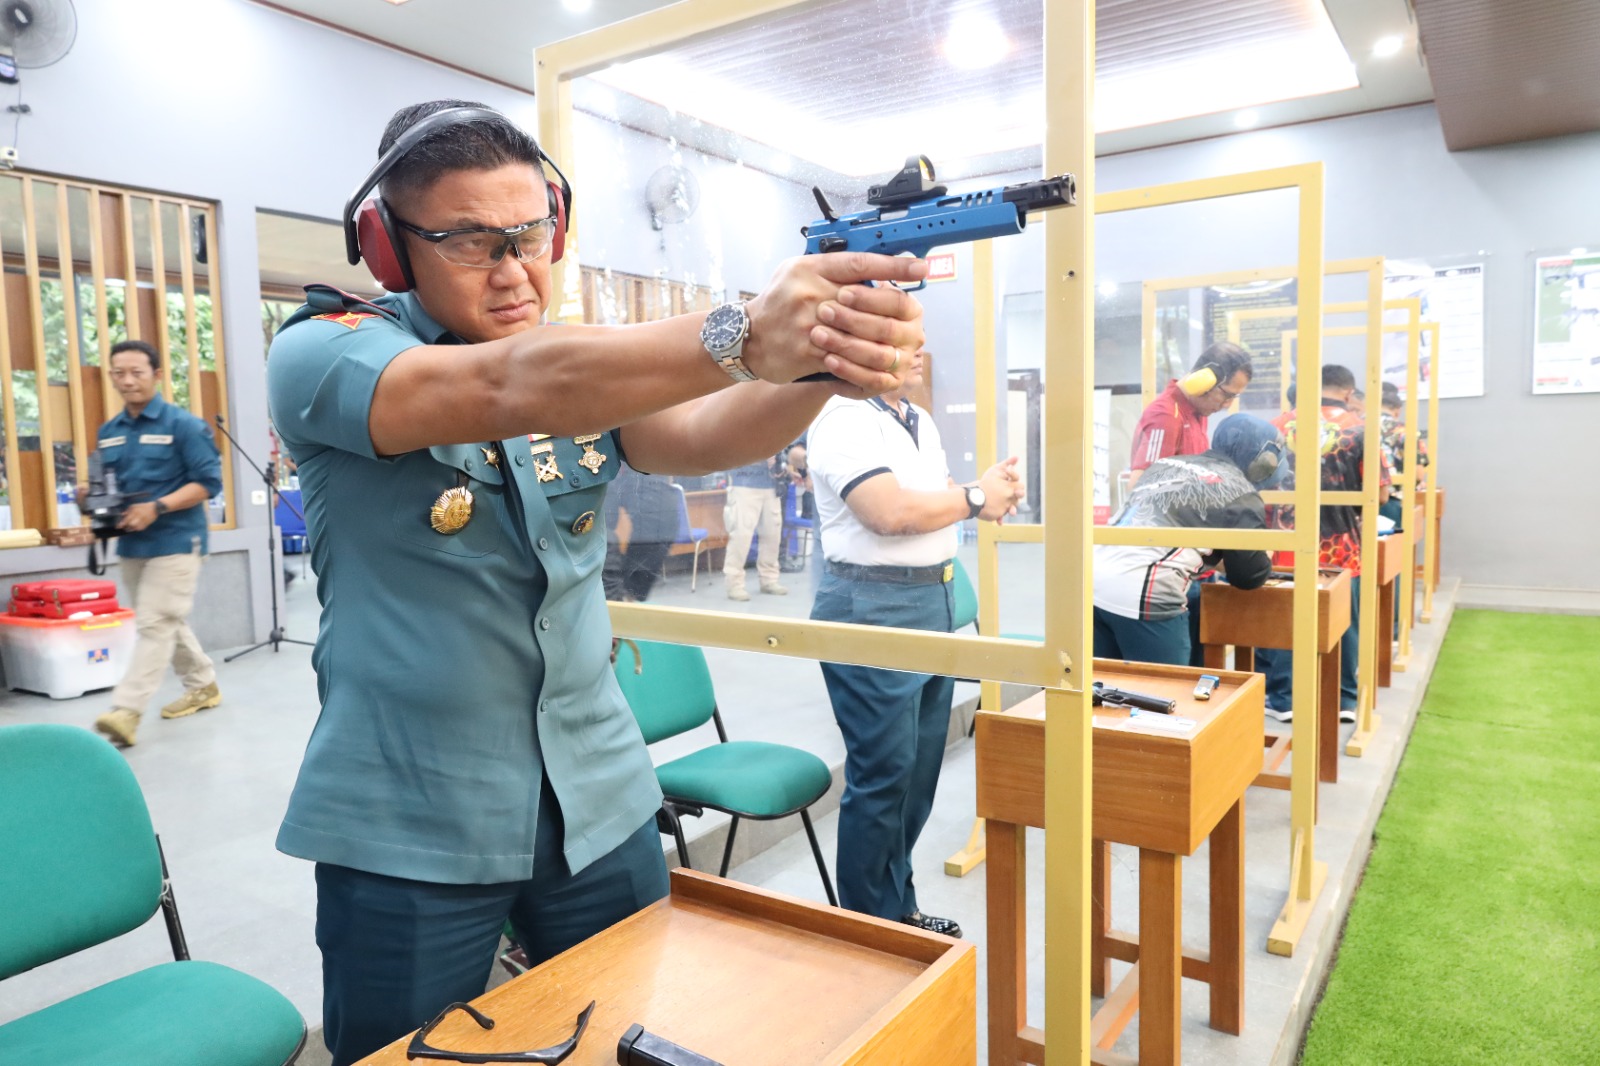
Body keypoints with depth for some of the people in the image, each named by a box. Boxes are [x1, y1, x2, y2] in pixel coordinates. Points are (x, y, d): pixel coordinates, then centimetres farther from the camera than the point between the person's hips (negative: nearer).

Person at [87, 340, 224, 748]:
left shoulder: (183, 424, -9)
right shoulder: (108, 432, 11)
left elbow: (208, 482, -13)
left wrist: (157, 507, -23)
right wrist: (90, 495, -4)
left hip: (175, 542, -7)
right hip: (131, 544, 8)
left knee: (156, 625, -10)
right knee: (166, 622, 15)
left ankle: (126, 712, -13)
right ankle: (203, 685, 30)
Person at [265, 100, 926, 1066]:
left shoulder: (590, 372, 4)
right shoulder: (320, 356, -10)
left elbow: (699, 434, -17)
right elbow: (508, 391, -30)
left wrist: (828, 360, -38)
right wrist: (743, 335, -43)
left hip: (600, 805, 4)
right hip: (410, 834, -3)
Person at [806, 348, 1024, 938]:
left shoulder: (920, 421, 16)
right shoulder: (845, 420, -14)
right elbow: (892, 513, -24)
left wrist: (992, 491, -1)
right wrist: (975, 498, -11)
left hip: (932, 601, 9)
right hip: (874, 608, -9)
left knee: (919, 773, 17)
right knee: (882, 777, 1)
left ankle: (899, 910, 33)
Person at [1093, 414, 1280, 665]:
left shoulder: (1168, 464, 24)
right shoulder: (1240, 494, 4)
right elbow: (1250, 576, 12)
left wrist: (1217, 559, 36)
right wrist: (1264, 561, 33)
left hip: (1091, 580, 7)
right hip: (1143, 596, -7)